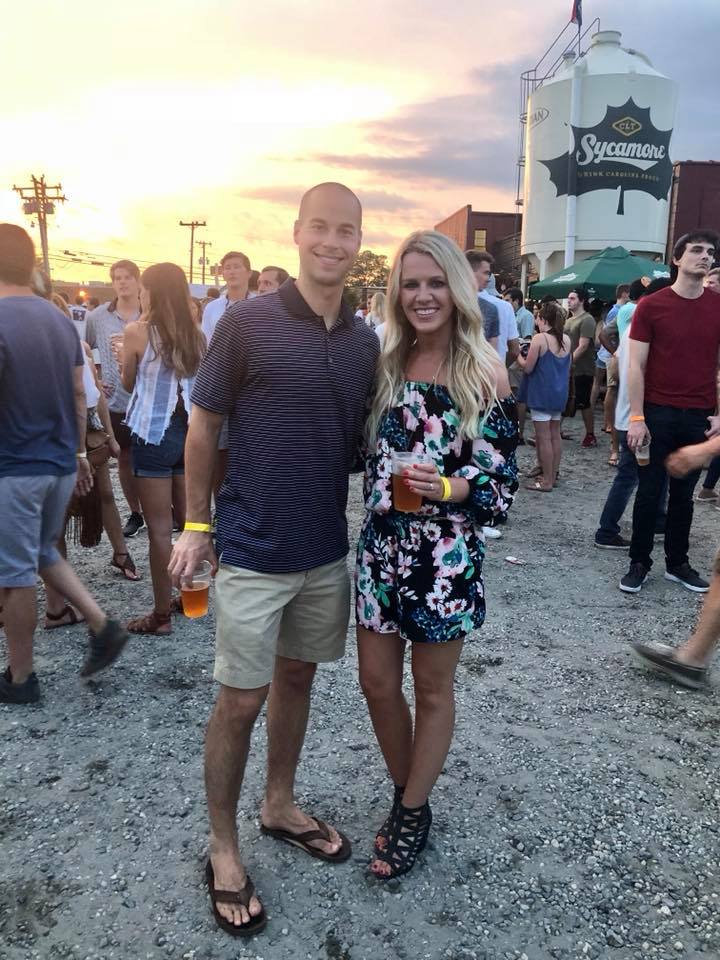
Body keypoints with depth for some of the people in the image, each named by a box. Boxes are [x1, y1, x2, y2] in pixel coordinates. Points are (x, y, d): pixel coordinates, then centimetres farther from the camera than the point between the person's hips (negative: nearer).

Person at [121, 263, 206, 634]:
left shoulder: (138, 331, -9)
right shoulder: (196, 335, 5)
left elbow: (128, 384, 3)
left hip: (153, 434, -5)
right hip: (190, 432, 5)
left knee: (160, 529, 0)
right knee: (189, 522, 16)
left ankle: (162, 613, 7)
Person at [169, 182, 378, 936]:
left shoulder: (365, 341, 2)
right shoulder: (246, 322, -10)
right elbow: (202, 427, -5)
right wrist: (196, 525, -5)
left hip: (326, 549, 5)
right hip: (253, 551, -4)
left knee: (296, 678, 19)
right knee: (240, 701, 5)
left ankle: (279, 805, 40)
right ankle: (222, 847, 26)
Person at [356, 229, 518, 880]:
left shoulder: (485, 374, -9)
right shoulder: (388, 364, 5)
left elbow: (503, 479, -10)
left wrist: (446, 488, -25)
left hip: (446, 554, -4)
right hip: (382, 543, 5)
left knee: (432, 688, 12)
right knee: (377, 683, 12)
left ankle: (414, 813, 34)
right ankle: (405, 792, 38)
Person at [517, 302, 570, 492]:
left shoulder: (539, 339, -14)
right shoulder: (566, 339, 6)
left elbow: (527, 368, -12)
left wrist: (517, 354, 7)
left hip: (542, 393, -7)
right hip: (560, 392, 7)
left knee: (543, 437, -3)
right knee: (555, 434, 14)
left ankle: (546, 481, 1)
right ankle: (553, 474, 23)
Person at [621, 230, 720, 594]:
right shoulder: (651, 305, -3)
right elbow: (636, 365, -5)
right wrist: (637, 417, -10)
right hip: (657, 414, -2)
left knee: (684, 495, 12)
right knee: (649, 492, 5)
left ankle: (677, 563, 24)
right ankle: (639, 563, 17)